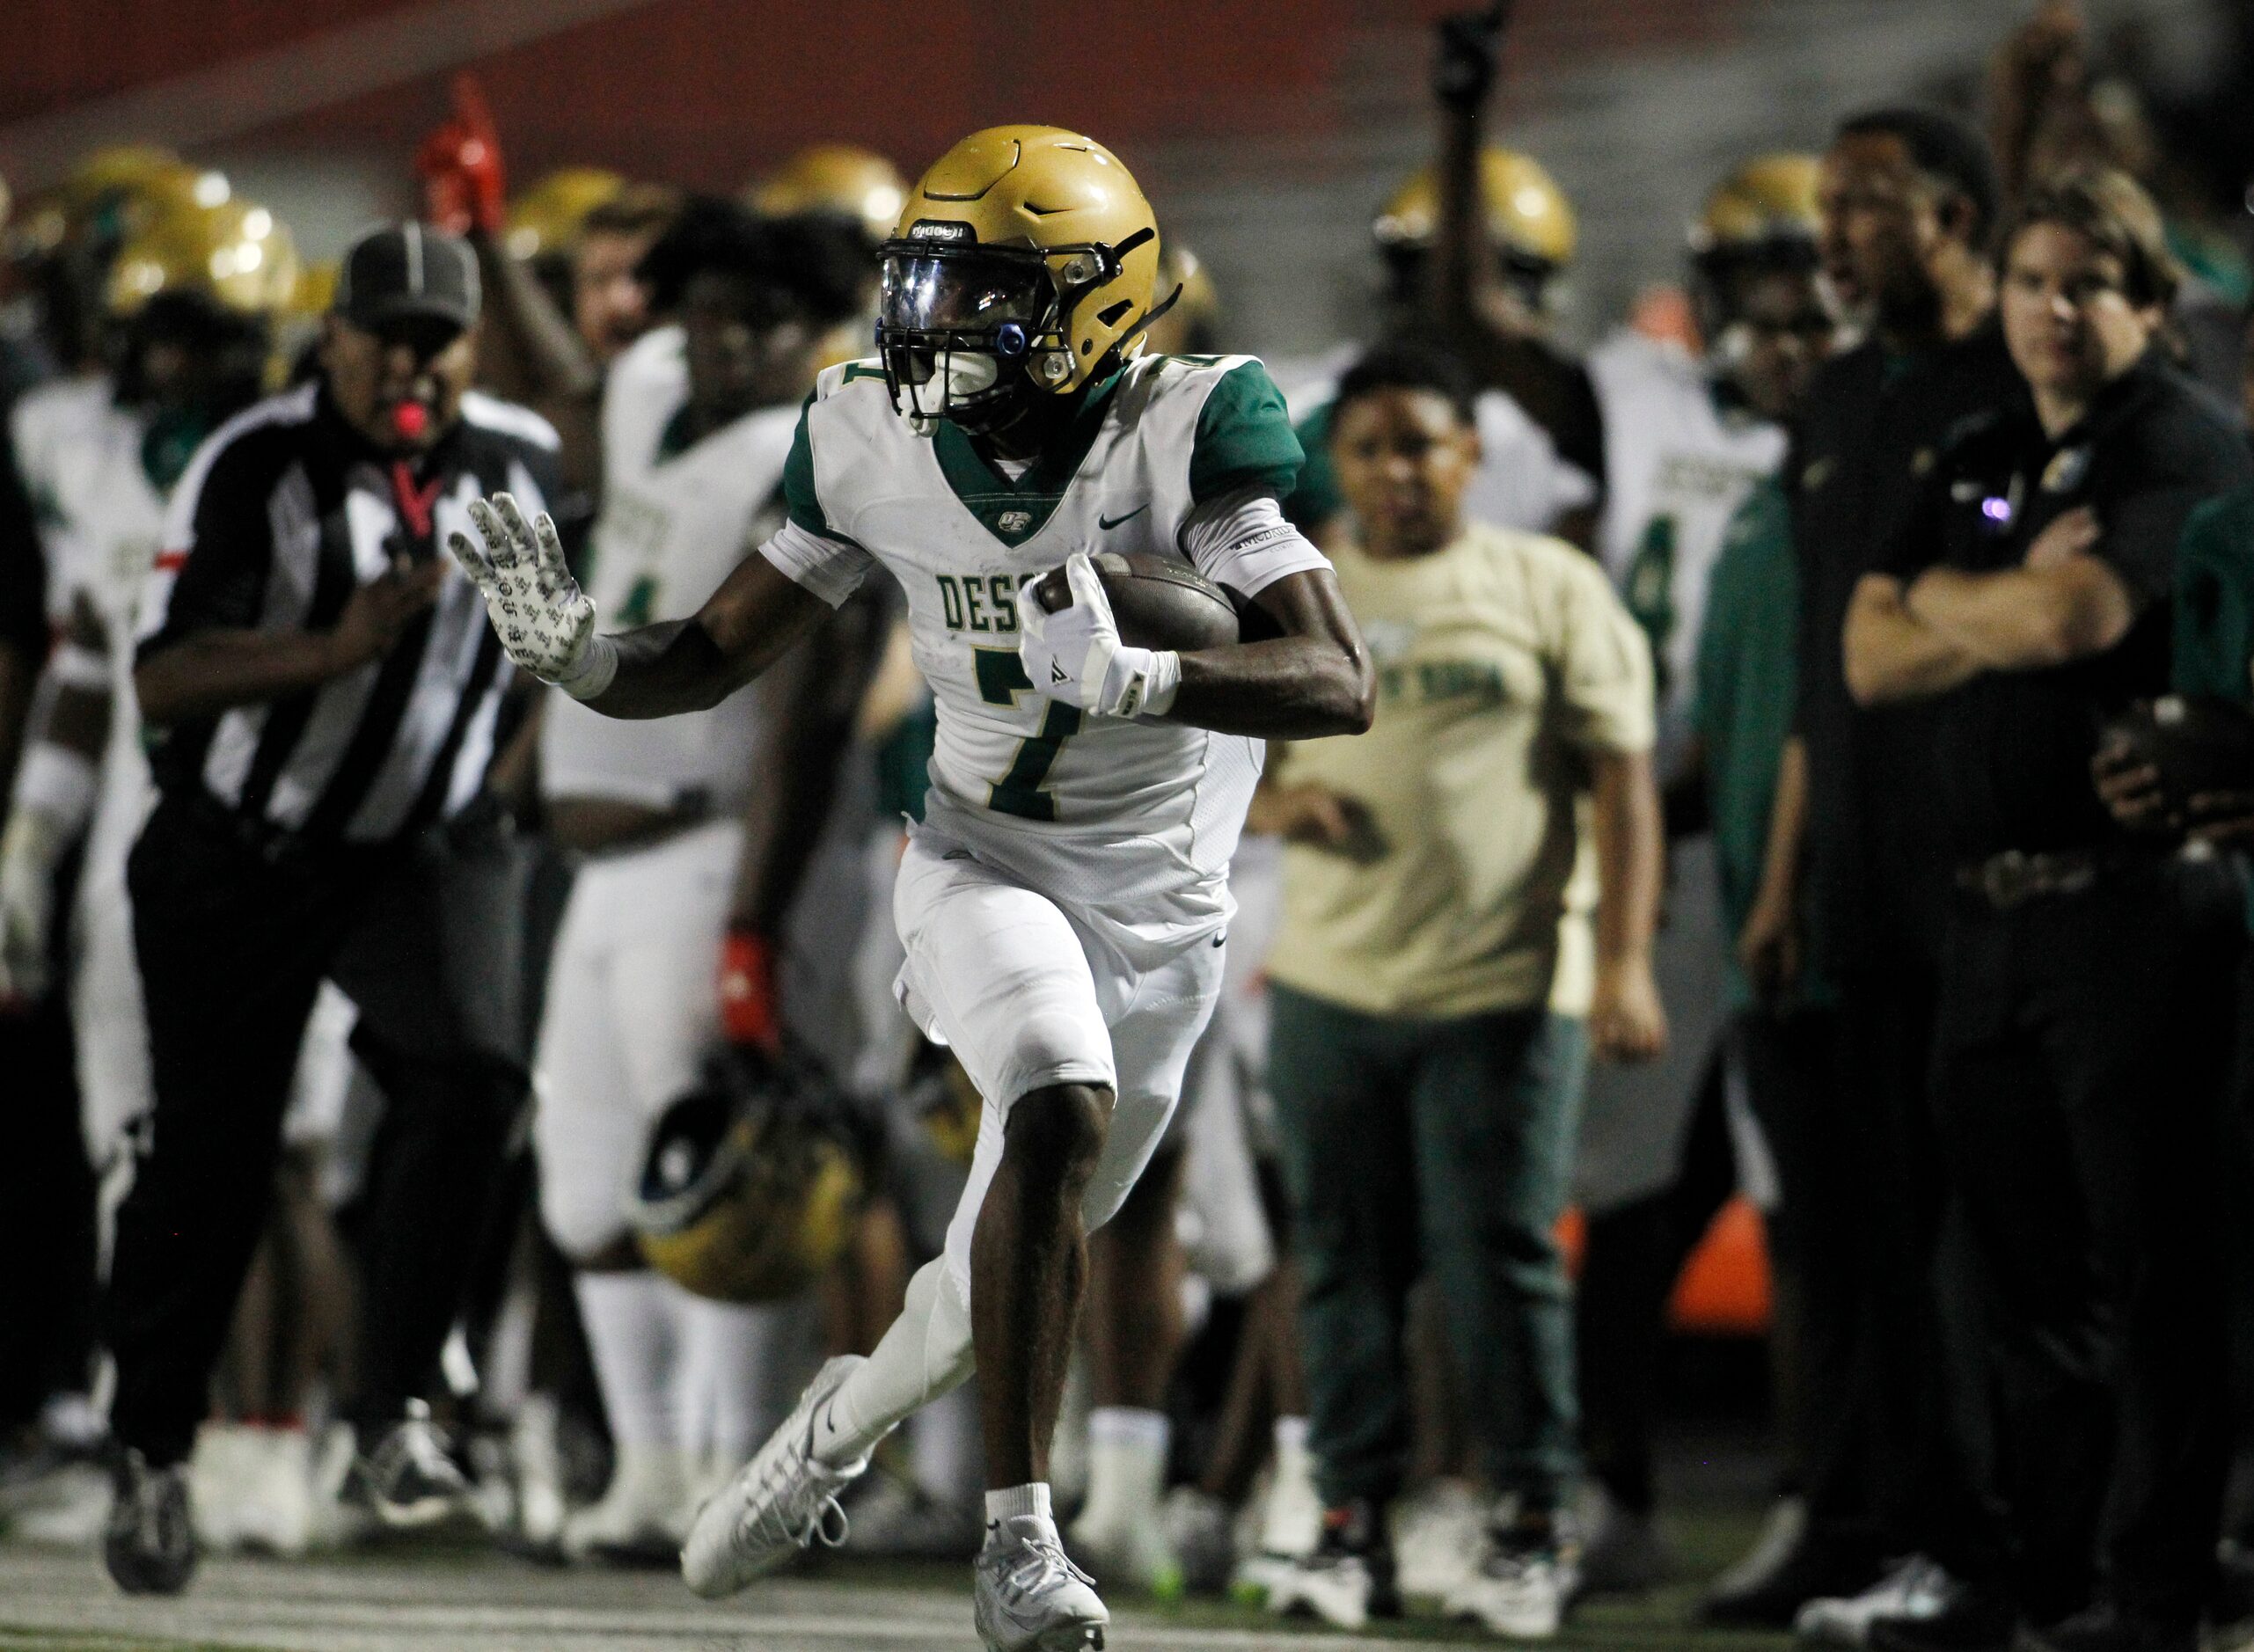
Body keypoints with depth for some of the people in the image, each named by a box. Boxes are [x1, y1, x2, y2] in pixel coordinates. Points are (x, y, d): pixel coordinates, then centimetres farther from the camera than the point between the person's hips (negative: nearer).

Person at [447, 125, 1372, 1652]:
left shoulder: (1185, 436, -20)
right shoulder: (878, 445, -8)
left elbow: (1340, 685, -28)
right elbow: (716, 659, 1)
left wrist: (1132, 682, -43)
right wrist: (577, 654, -20)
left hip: (1160, 908, 0)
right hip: (985, 864, 0)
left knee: (1020, 1257, 10)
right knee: (1065, 1112, -30)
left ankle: (846, 1421, 43)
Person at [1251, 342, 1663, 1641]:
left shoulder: (1550, 587, 3)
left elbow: (1622, 777, -1)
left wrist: (1627, 962, -11)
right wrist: (1274, 798, -5)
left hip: (1502, 993, -3)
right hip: (1329, 987, 3)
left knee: (1502, 1257, -4)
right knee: (1348, 1259, 5)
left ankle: (1535, 1526, 5)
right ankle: (1354, 1521, 11)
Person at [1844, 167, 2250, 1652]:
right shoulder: (1981, 464, 18)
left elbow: (2071, 616, -19)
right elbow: (1873, 657, 10)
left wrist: (1946, 598, 1)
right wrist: (2018, 606, -6)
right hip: (1994, 906, 7)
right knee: (2029, 1288, 9)